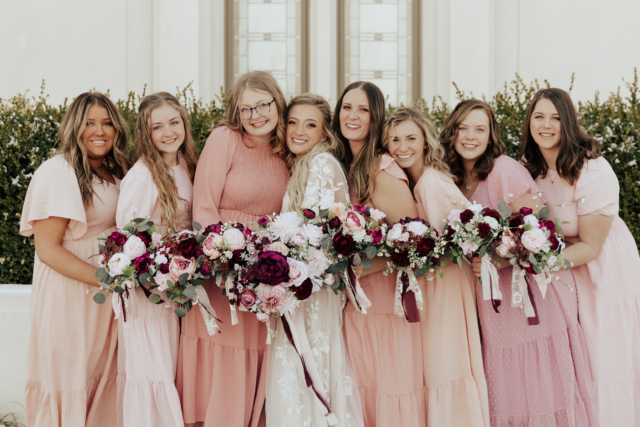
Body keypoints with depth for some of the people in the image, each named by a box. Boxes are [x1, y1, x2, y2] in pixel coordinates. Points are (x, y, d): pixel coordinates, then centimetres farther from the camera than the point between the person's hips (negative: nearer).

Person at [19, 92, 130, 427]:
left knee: (102, 377, 11)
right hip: (68, 293, -7)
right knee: (69, 381, -1)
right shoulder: (57, 172, -12)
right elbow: (47, 248, -16)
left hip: (108, 292, 7)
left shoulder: (115, 173, 12)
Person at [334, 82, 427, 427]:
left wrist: (359, 267, -21)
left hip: (388, 302, -7)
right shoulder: (343, 166, 8)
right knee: (363, 394, 12)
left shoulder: (383, 171, -17)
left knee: (393, 394, 1)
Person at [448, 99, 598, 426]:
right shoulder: (452, 179, 8)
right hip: (490, 297, 6)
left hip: (533, 287, -6)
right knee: (503, 387, 9)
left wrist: (500, 261, -25)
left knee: (539, 382, -1)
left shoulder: (505, 169, -12)